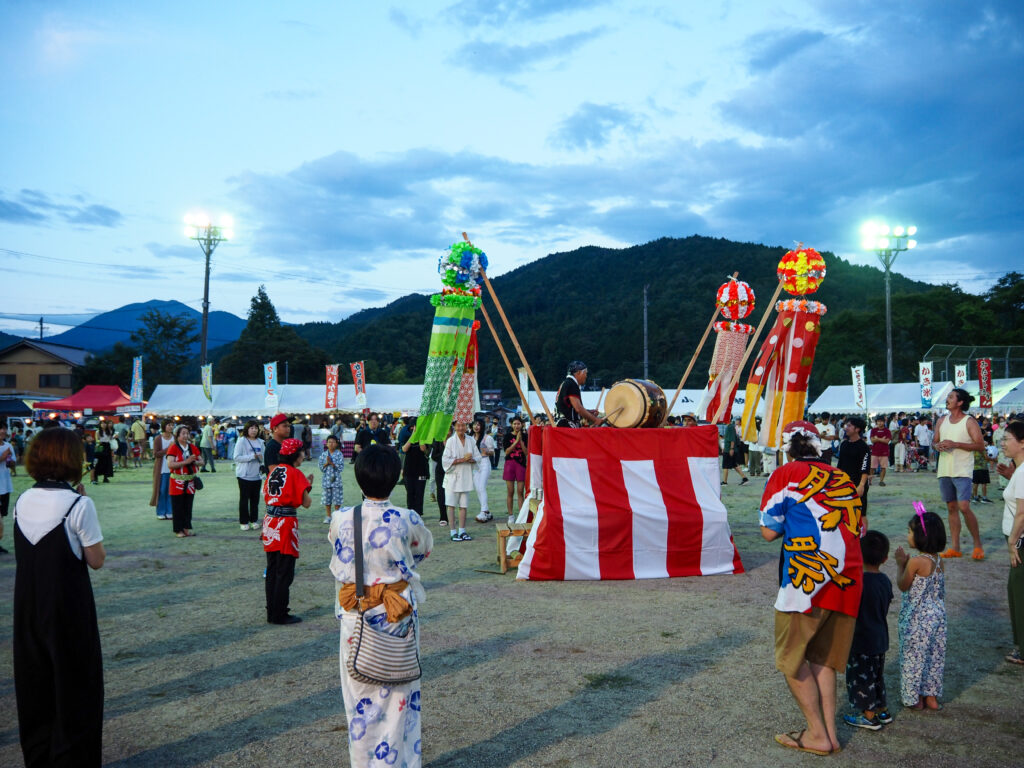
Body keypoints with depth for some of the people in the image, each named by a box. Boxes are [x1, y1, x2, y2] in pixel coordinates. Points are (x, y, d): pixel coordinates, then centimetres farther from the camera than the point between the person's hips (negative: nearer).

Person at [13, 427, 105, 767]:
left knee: (34, 677, 20)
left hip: (28, 604, 6)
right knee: (75, 680, 10)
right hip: (68, 606, -6)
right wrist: (83, 502, -8)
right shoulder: (79, 504, -18)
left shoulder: (23, 500, -1)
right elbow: (96, 560, -12)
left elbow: (30, 548, 10)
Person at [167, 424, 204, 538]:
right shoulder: (173, 448, -8)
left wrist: (195, 462, -12)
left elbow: (201, 462, 11)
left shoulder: (193, 448, 9)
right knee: (178, 508, 0)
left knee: (188, 507, 9)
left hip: (190, 482, 5)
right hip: (177, 482, -5)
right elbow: (170, 464, -19)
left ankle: (187, 528, 17)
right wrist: (186, 462, -24)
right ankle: (178, 530, 7)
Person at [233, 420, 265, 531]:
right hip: (244, 475, -4)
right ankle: (243, 522, 9)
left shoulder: (260, 442, 8)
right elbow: (236, 457, -14)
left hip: (257, 475, 5)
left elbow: (264, 457, 20)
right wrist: (252, 456, -17)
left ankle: (254, 520, 19)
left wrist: (261, 458, -3)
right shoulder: (241, 441, -6)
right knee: (244, 499, 1)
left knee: (255, 499, 8)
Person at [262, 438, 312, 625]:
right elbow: (306, 503, -12)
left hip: (270, 523, 7)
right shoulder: (295, 473, -11)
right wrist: (307, 486, 6)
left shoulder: (273, 471, 10)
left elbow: (266, 495, 16)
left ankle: (271, 613, 20)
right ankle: (280, 615, 6)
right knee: (284, 572, 1)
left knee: (272, 570, 14)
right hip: (286, 523, -7)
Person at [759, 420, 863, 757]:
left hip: (808, 580, -6)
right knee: (823, 659, 19)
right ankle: (830, 732, 21)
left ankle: (818, 735, 12)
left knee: (791, 658, 9)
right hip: (848, 580, 6)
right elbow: (856, 530, 19)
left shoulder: (786, 475, -2)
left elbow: (769, 532, -1)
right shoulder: (844, 479, 14)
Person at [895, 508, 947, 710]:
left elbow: (903, 586, -10)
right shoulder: (938, 560, 2)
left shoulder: (916, 561, -22)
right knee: (934, 655, 17)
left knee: (913, 656, 6)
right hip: (937, 615, 8)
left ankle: (914, 698, 16)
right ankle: (931, 696, 27)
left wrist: (900, 564, -2)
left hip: (917, 618, -8)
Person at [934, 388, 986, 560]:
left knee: (964, 507, -14)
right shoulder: (942, 421, 11)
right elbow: (935, 441, 19)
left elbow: (980, 445, -11)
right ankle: (954, 547, 13)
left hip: (962, 471, -6)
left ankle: (978, 545, 2)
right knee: (951, 508, 8)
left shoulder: (969, 421, -6)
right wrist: (938, 446, -5)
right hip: (944, 470, 6)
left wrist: (955, 444, -18)